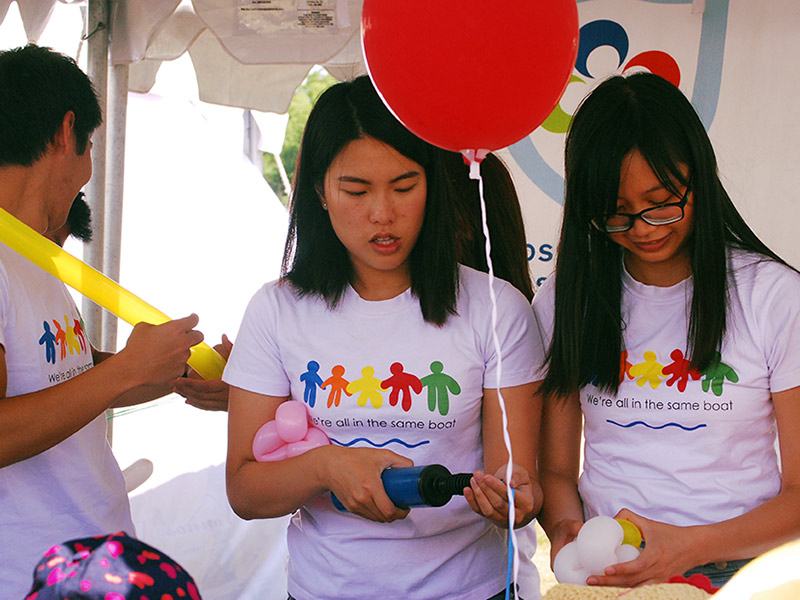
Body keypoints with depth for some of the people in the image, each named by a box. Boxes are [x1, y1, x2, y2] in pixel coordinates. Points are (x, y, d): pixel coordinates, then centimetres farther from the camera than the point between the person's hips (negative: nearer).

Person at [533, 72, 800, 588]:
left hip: (736, 569, -1)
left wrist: (692, 545, -15)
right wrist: (566, 526, -11)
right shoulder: (564, 302, 6)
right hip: (606, 572, 1)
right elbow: (556, 469, 10)